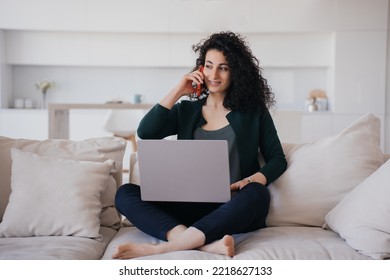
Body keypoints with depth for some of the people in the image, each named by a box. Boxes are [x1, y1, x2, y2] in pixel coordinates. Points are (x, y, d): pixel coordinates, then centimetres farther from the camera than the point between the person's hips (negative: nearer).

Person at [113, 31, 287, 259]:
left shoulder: (253, 110, 10)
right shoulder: (187, 110, 15)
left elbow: (277, 159, 8)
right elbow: (145, 133, 1)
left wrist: (255, 179, -14)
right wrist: (178, 91, 3)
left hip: (234, 210, -2)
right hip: (192, 205, 2)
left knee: (256, 194, -36)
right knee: (125, 193, -18)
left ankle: (163, 247, -39)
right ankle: (207, 244, -38)